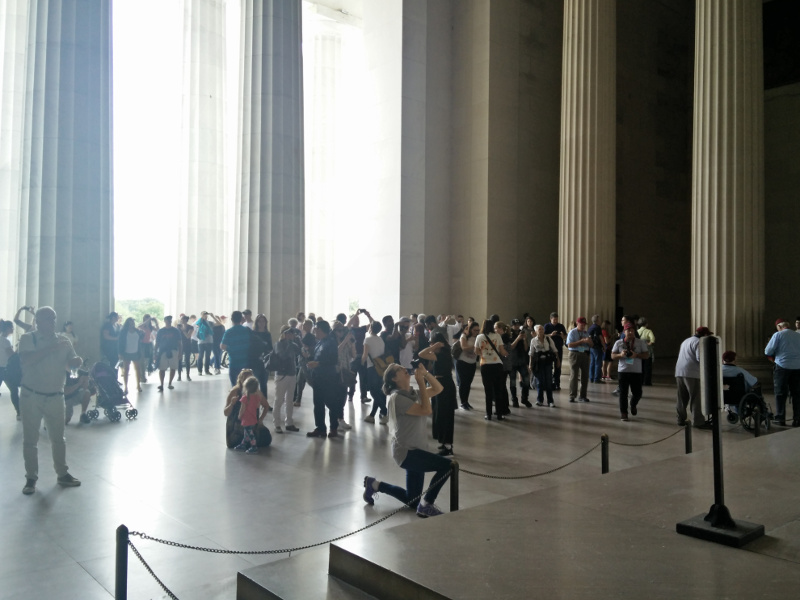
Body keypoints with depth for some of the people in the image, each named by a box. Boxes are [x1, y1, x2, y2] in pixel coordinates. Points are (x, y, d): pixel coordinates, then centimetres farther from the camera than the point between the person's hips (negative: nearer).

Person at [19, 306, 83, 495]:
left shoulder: (63, 340, 3)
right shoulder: (27, 339, -6)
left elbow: (70, 363, 2)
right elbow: (25, 360, -22)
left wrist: (77, 361, -21)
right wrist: (49, 348, -27)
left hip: (55, 397, 3)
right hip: (31, 396, -3)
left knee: (58, 438, 13)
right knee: (30, 439, 7)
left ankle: (62, 474, 25)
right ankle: (31, 478, 19)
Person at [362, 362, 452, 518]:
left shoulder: (413, 393, 9)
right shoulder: (397, 398, -15)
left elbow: (438, 389, 12)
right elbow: (426, 410, -22)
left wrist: (425, 373, -1)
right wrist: (421, 382, -18)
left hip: (414, 451, 9)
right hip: (406, 452, -9)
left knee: (412, 501, 15)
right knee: (447, 465, -23)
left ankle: (375, 485, 28)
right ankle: (426, 504, -10)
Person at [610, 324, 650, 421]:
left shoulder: (641, 343, 5)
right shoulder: (618, 343, 5)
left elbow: (646, 355, 3)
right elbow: (612, 355, 7)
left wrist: (636, 355, -15)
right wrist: (620, 355, -15)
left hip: (636, 371, 0)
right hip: (623, 371, 0)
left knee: (637, 393, 5)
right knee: (623, 393, -1)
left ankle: (633, 405, 37)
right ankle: (623, 412, 9)